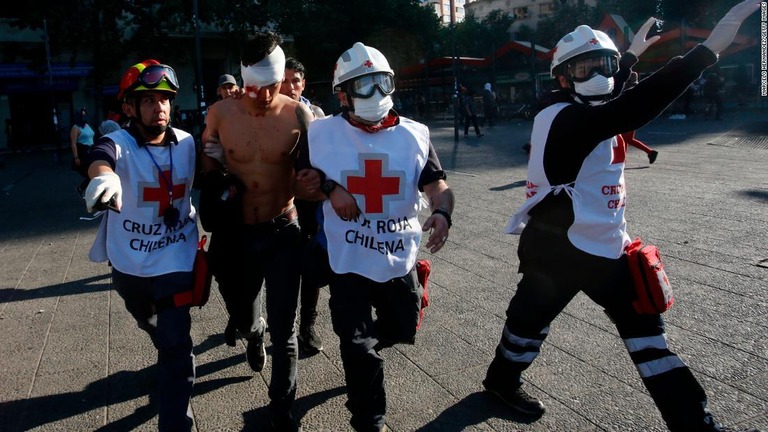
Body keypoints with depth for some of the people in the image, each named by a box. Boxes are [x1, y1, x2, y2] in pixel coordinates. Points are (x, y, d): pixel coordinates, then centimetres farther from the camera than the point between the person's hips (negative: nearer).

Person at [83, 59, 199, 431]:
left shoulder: (187, 143, -9)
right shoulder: (119, 144, -20)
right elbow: (100, 158, -46)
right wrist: (104, 176, -67)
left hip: (175, 259, 0)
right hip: (128, 262, 1)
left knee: (176, 344, -5)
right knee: (149, 324, 28)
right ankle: (170, 359, 61)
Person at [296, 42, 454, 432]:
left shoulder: (414, 134, -2)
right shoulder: (323, 133, -5)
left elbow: (436, 183, -6)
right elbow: (303, 178, 7)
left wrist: (442, 212, -28)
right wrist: (330, 188, -15)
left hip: (400, 260, 3)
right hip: (348, 262, -2)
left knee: (400, 331, 19)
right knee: (359, 347, 3)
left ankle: (359, 354, 55)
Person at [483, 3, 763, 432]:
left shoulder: (585, 113, 8)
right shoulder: (565, 118, -21)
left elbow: (612, 96, 34)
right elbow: (634, 107, -37)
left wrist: (631, 55, 36)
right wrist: (709, 48, -41)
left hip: (603, 244, 10)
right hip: (556, 247, -9)